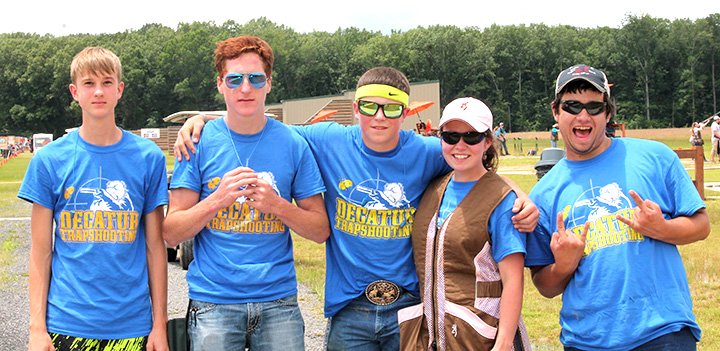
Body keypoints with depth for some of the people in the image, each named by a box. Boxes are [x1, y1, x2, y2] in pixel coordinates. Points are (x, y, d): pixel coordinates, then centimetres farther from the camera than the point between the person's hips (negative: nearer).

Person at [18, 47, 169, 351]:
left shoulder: (149, 157, 0)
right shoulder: (48, 160, 0)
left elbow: (155, 246, 3)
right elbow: (41, 251, 2)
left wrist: (160, 324, 1)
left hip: (132, 326, 0)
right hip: (66, 325, 0)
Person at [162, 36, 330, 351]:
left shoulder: (293, 145, 3)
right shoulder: (198, 142, 0)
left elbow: (321, 230, 4)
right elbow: (171, 233, -1)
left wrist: (276, 204, -13)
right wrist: (218, 199, -17)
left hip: (278, 301, 1)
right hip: (212, 302, -1)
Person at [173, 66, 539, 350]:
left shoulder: (425, 152, -3)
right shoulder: (330, 142, -4)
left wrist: (521, 199, -5)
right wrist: (200, 120, -4)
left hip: (407, 308, 1)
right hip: (348, 310, 0)